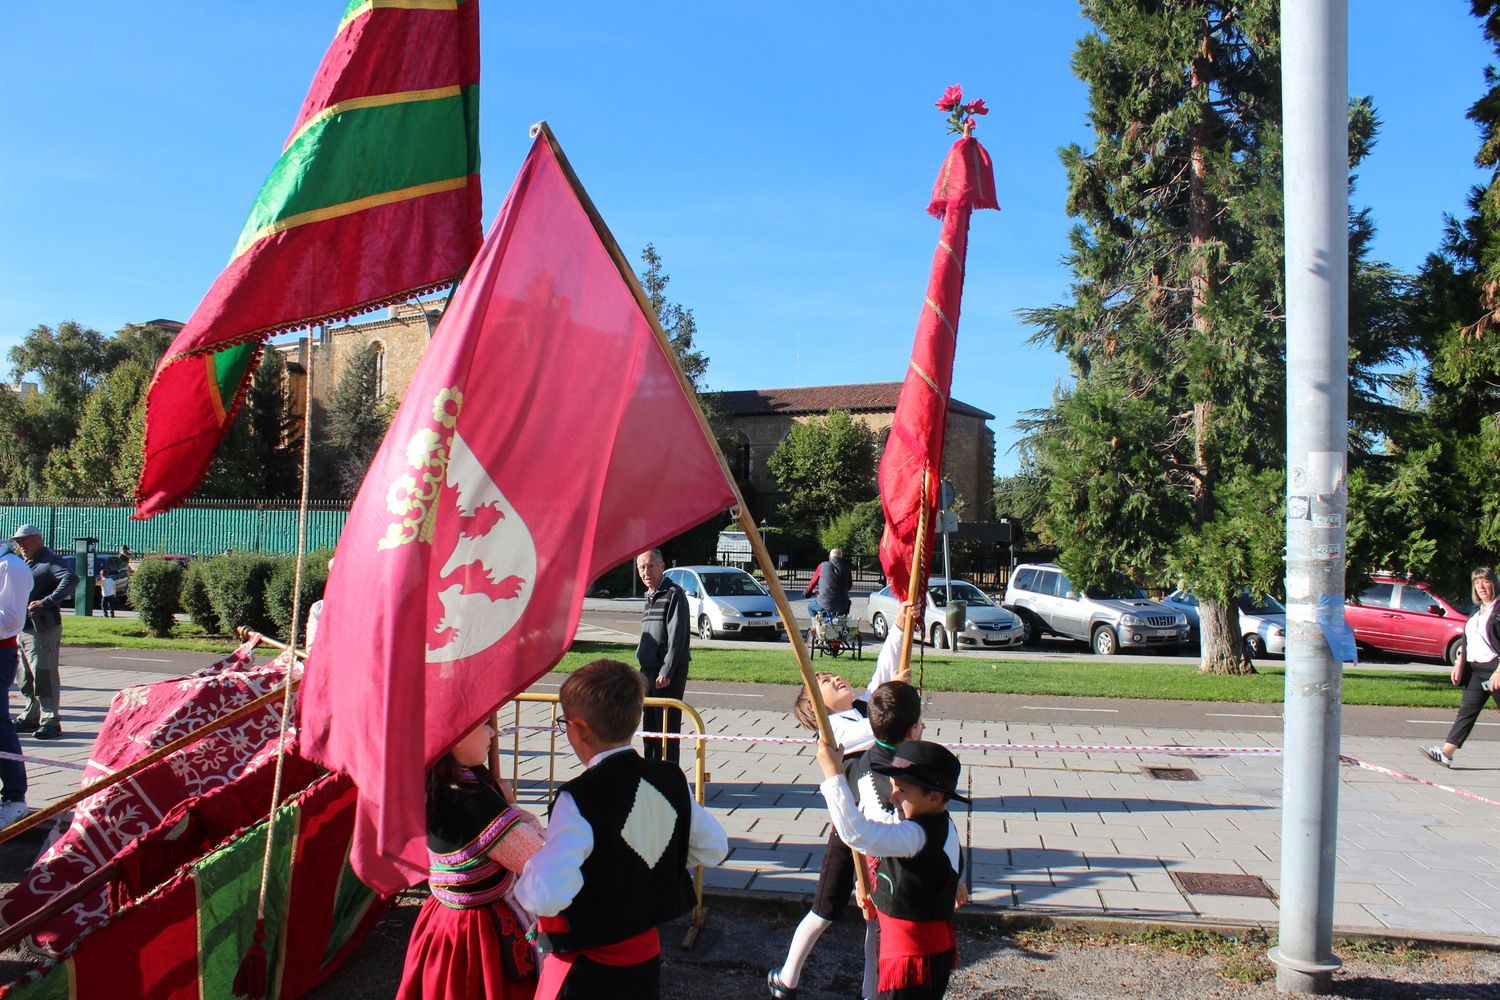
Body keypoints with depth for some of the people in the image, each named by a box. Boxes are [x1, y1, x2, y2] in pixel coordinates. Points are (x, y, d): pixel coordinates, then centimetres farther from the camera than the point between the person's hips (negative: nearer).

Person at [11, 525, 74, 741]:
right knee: (26, 677, 16)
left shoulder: (48, 560, -11)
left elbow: (70, 578, -29)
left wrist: (47, 601, -30)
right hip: (23, 628, 9)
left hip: (43, 628, -9)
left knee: (44, 675, -9)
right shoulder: (22, 562, 16)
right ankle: (31, 718, 27)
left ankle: (50, 722, -7)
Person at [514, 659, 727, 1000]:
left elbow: (547, 895, -35)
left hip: (587, 968, -6)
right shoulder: (671, 780, -6)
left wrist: (522, 877, -14)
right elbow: (714, 847, 7)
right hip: (648, 957, 6)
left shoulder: (579, 799, -26)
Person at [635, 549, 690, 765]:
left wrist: (666, 672, -20)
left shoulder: (674, 594, -11)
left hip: (669, 674, -9)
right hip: (648, 671, 9)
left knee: (667, 728, -6)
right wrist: (643, 670, 18)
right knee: (650, 727, 14)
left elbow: (677, 637, -17)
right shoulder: (649, 596, 17)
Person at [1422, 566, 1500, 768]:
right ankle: (1446, 753, -4)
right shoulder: (1477, 612, 14)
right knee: (1467, 711, 2)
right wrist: (1459, 664, 15)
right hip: (1475, 668, 7)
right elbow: (1467, 641, 20)